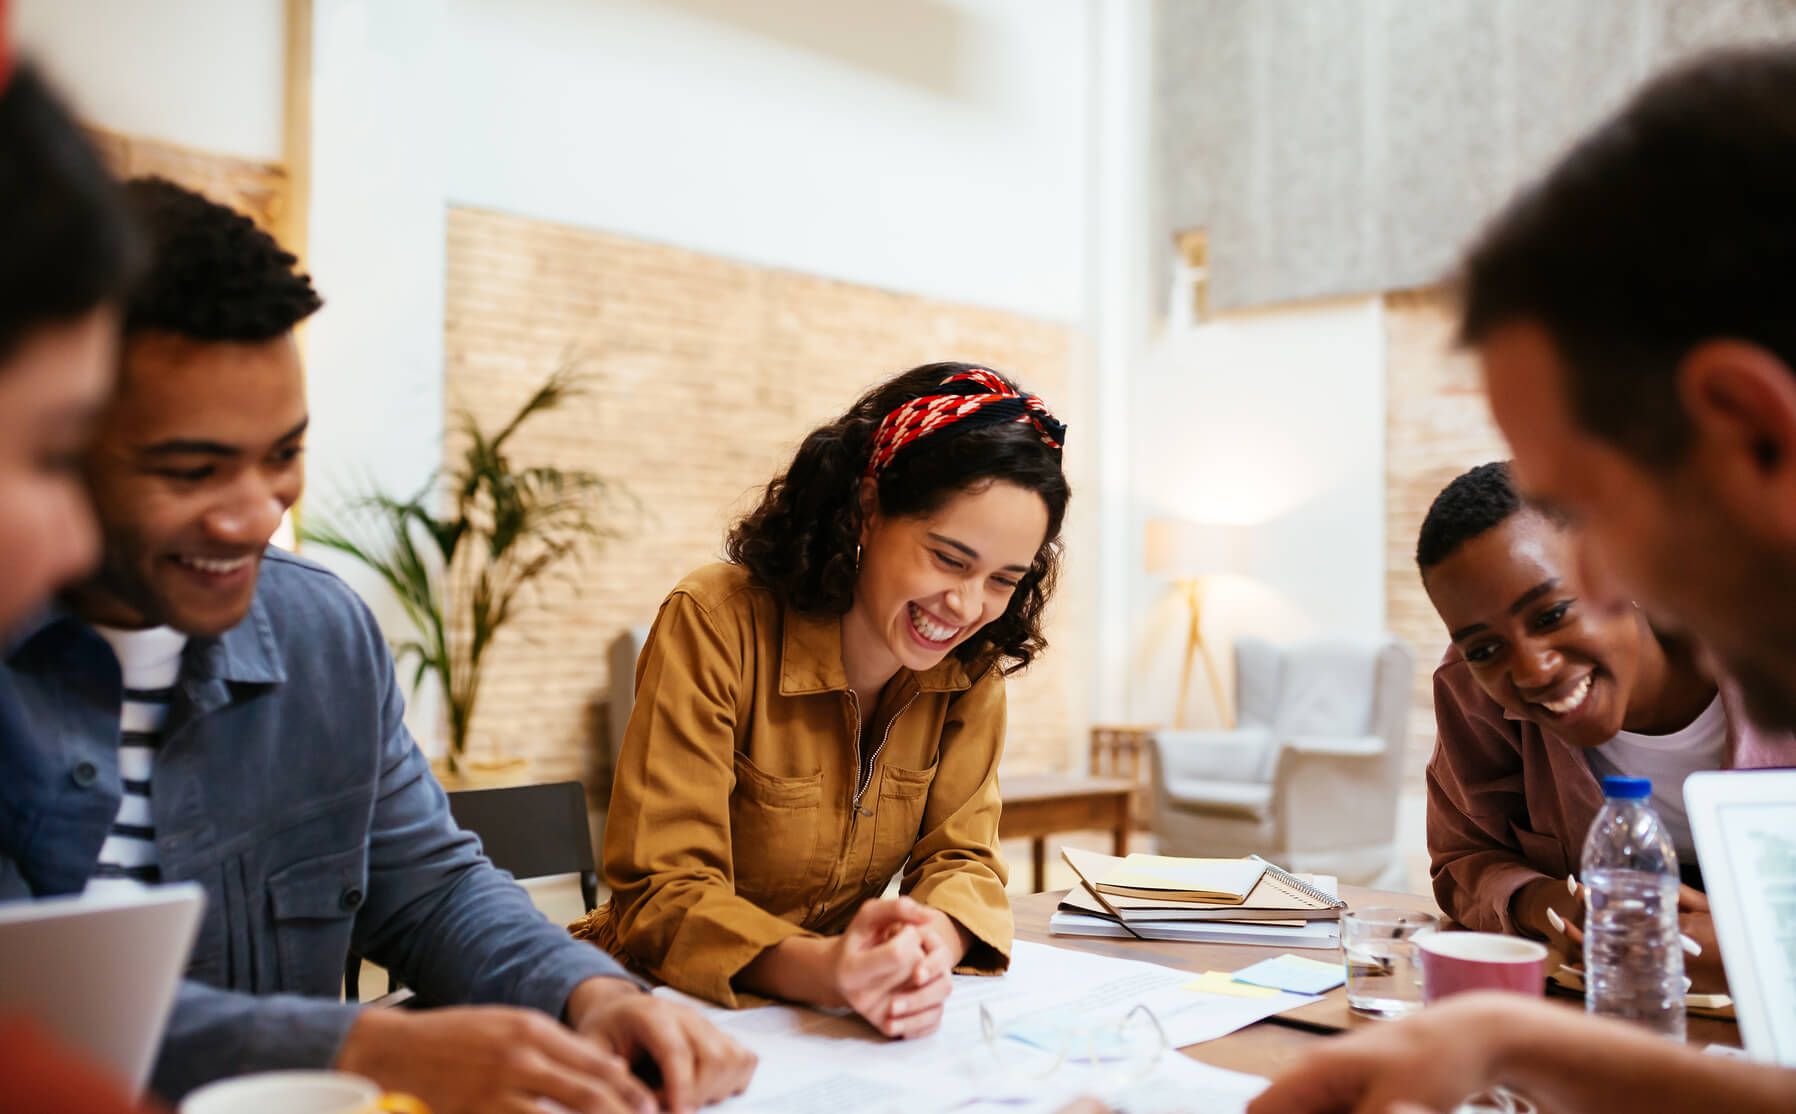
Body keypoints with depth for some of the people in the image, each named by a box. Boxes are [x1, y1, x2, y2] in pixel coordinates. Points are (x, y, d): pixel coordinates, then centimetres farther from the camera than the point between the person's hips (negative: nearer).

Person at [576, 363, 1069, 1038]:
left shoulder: (973, 666, -3)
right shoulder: (716, 626, -18)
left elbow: (959, 856, -3)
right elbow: (662, 892, -19)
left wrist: (931, 942, -27)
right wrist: (820, 970, -38)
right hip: (675, 1013, -3)